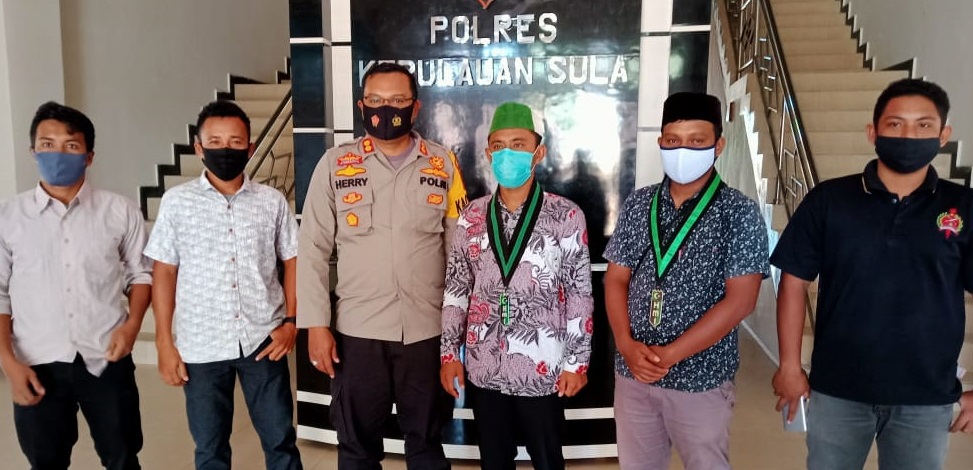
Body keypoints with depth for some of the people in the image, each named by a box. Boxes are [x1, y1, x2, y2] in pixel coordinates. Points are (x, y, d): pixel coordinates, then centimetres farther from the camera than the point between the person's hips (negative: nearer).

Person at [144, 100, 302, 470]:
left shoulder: (272, 201, 0)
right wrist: (164, 342, 1)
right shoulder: (177, 202, 0)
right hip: (201, 346, 0)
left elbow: (292, 261, 6)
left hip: (262, 340, 0)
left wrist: (291, 321, -3)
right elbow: (164, 273, 3)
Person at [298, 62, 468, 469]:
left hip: (427, 330, 1)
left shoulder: (443, 165, 2)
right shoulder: (335, 165, 0)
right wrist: (316, 324, -5)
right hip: (358, 331, 0)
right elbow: (313, 249, 0)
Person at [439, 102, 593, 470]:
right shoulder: (472, 216, 2)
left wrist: (576, 362, -6)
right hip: (484, 368, 3)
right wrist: (448, 352, 4)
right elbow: (456, 288, 7)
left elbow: (580, 294, -5)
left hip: (543, 369, -3)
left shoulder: (566, 216, -7)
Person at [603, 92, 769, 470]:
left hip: (701, 379, -3)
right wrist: (627, 345, -11)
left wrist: (669, 355, -17)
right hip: (632, 374, 4)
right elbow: (616, 280, 4)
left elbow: (740, 300, -14)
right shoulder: (638, 205, 3)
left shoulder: (739, 213, -8)